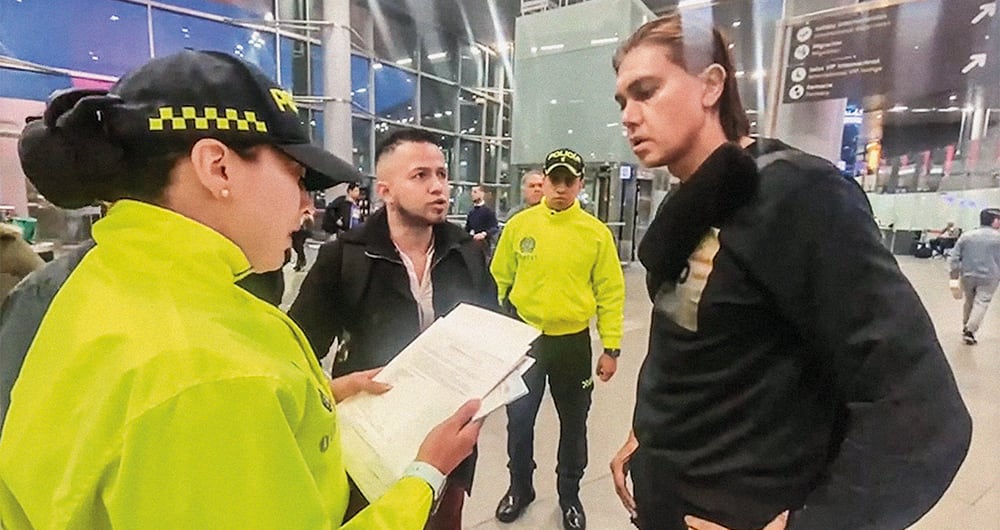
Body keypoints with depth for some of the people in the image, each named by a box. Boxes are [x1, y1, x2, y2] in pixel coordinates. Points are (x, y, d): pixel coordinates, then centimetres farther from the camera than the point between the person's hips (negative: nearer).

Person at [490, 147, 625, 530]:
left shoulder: (596, 232, -6)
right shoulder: (519, 225, -3)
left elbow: (610, 293, -4)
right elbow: (500, 280, 5)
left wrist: (611, 347, -5)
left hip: (573, 341, 0)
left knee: (573, 423, 15)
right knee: (519, 419, 10)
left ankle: (569, 495, 38)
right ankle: (520, 488, 36)